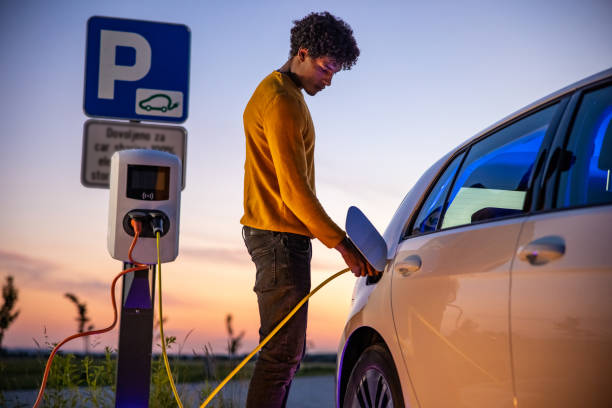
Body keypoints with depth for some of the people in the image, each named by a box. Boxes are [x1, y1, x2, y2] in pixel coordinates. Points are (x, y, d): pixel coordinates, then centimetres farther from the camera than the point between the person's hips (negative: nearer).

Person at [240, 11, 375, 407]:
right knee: (283, 352, -11)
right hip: (280, 237, -11)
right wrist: (342, 243, -16)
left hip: (281, 237, 11)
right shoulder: (281, 102, -14)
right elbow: (295, 189, -19)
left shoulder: (279, 93, 19)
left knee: (290, 350, 13)